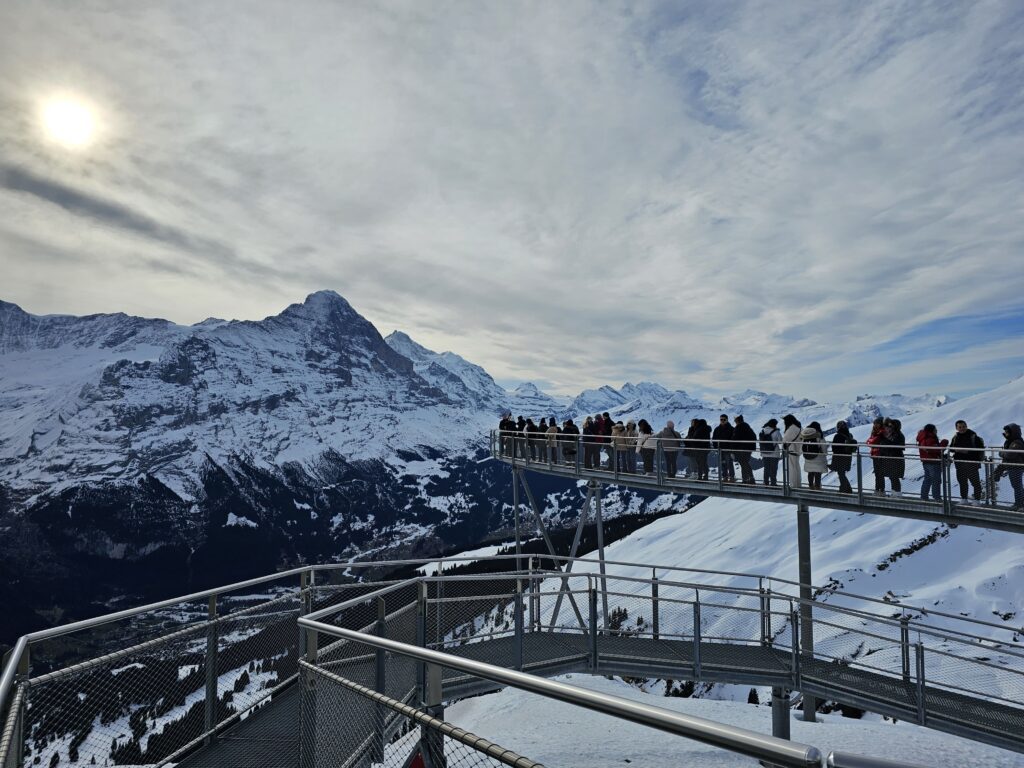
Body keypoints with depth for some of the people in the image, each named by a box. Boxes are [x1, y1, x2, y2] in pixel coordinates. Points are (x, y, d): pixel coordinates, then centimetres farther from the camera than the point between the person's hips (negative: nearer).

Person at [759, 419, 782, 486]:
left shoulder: (762, 431, 3)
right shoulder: (776, 432, -13)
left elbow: (759, 442, 8)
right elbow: (781, 442, -9)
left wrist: (761, 453, 16)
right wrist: (782, 453, 2)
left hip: (764, 454, 5)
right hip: (774, 454, -5)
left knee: (766, 469, 14)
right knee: (773, 469, 4)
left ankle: (766, 483, 19)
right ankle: (773, 483, 6)